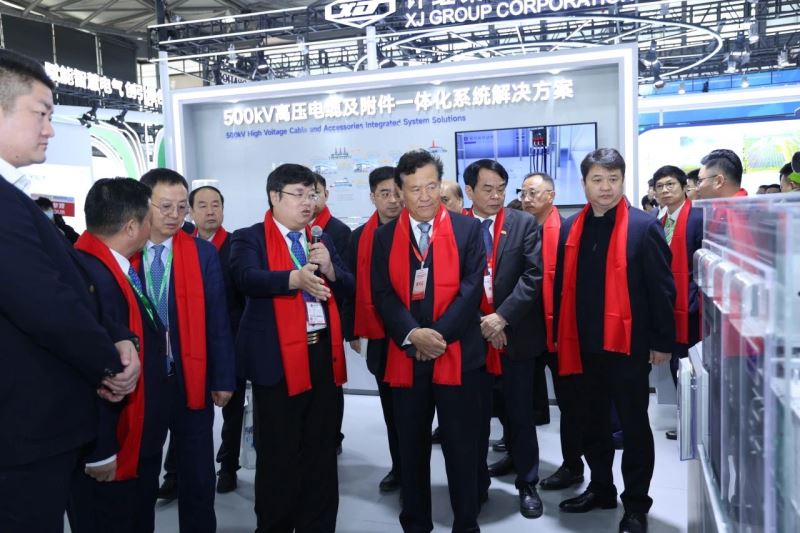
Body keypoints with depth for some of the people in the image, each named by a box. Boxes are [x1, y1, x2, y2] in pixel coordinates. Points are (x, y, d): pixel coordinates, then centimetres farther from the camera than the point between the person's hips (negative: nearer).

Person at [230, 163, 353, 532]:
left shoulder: (322, 241, 16)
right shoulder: (249, 239, -1)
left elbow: (348, 290, 12)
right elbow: (248, 278, -21)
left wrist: (329, 268, -9)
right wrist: (296, 278, -37)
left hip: (323, 353, 5)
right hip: (278, 357, -5)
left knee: (322, 451, 13)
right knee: (278, 455, 4)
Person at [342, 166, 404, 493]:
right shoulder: (360, 237, 6)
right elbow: (351, 286, 8)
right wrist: (352, 331, 7)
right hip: (379, 337, 4)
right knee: (391, 407, 14)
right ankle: (398, 467, 29)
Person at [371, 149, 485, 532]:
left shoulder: (468, 229, 2)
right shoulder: (384, 236, 7)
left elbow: (472, 287, -6)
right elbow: (382, 295, -1)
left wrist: (439, 335, -15)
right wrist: (413, 335, -16)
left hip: (457, 353, -2)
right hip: (405, 356, 2)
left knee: (461, 445, 7)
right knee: (411, 446, 13)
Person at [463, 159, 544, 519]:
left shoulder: (524, 224, 1)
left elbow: (534, 274, -8)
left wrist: (502, 316, -16)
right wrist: (479, 322, -9)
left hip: (516, 333, 0)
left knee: (520, 415, 10)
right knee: (475, 415, 12)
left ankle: (527, 485, 26)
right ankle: (477, 482, 28)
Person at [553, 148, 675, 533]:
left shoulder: (643, 227, -8)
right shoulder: (570, 228, 6)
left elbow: (662, 288, -7)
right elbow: (562, 286, 8)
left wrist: (663, 341, -8)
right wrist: (559, 335, 8)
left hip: (628, 344, -5)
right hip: (583, 345, 5)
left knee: (633, 426, 8)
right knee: (592, 423, 17)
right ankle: (600, 488, 36)